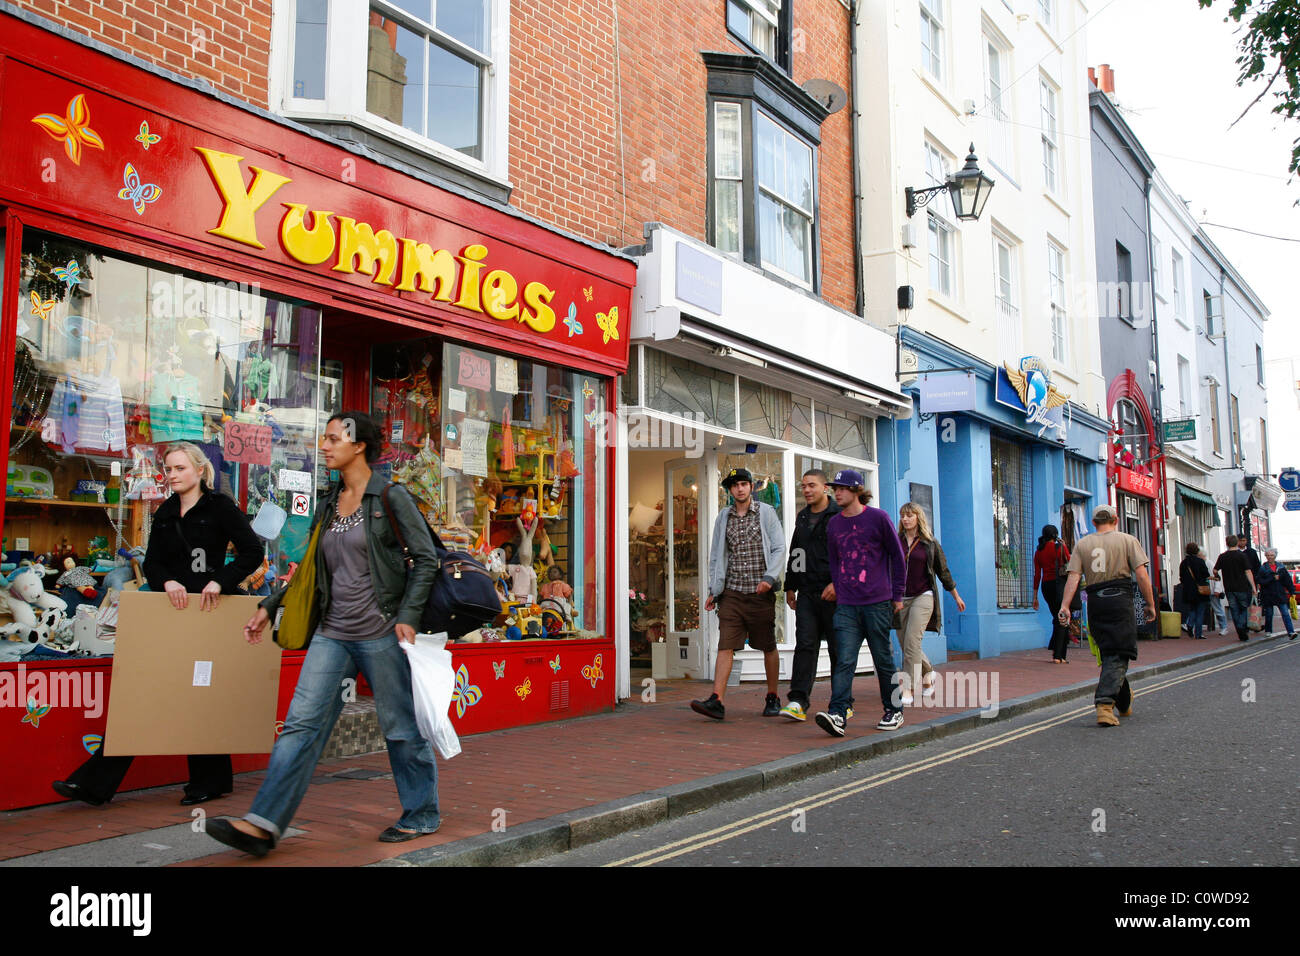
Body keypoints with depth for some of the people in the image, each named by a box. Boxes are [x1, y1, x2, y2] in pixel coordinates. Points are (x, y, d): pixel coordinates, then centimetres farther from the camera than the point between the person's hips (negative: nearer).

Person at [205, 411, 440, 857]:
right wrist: (269, 606, 18)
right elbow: (314, 569, 21)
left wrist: (408, 615, -15)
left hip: (380, 633, -6)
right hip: (332, 632, 6)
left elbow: (425, 558, -8)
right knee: (301, 723, -2)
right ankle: (263, 824, -2)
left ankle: (422, 814, 21)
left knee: (400, 725, 5)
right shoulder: (329, 503, 13)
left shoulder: (390, 497, -7)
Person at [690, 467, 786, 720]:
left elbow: (779, 548, -3)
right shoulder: (723, 518, 12)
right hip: (732, 592, 2)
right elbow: (716, 556, 16)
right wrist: (713, 590, 11)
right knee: (725, 646, -8)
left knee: (768, 647, 8)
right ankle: (716, 701, -13)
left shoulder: (766, 513, 3)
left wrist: (769, 577, -16)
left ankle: (772, 698, 23)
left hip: (761, 593, -2)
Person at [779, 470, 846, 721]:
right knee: (805, 645, -3)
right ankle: (798, 701, -7)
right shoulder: (802, 517, 17)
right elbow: (794, 553, 25)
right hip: (807, 592, 5)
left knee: (838, 648, 3)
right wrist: (790, 586, 21)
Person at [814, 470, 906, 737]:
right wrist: (836, 586, 8)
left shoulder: (878, 518, -2)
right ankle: (837, 715, -16)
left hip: (877, 604, -3)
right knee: (844, 661, -8)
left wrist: (897, 595, 3)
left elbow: (897, 557, 3)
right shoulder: (834, 524, 10)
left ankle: (893, 712, 22)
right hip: (846, 605, 3)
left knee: (883, 660, 6)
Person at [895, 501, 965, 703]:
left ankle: (908, 691, -16)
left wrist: (957, 597, 21)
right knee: (906, 646, 8)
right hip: (900, 599, 3)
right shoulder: (895, 541, 7)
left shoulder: (930, 543, 3)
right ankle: (928, 674, 37)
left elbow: (943, 572, 13)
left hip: (923, 597, -3)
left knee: (912, 641, -17)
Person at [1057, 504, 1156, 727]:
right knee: (1118, 656, -6)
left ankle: (1124, 702, 32)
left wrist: (1065, 606, -7)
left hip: (1095, 602, 3)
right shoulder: (1127, 541, 4)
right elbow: (1142, 576, -4)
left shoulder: (1082, 544, 9)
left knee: (1108, 654, 16)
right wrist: (1150, 604, 2)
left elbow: (1073, 577, -2)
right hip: (1120, 600, -3)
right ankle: (1105, 704, -23)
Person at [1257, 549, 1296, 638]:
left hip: (1280, 595, 1)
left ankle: (1291, 632, -11)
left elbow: (1288, 580, 9)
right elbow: (1261, 582, -11)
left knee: (1285, 613, -7)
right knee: (1269, 614, 9)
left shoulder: (1281, 567, 7)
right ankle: (1268, 631, 24)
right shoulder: (1262, 568, -3)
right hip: (1268, 596, -1)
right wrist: (1273, 578, -17)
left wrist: (1292, 591, 5)